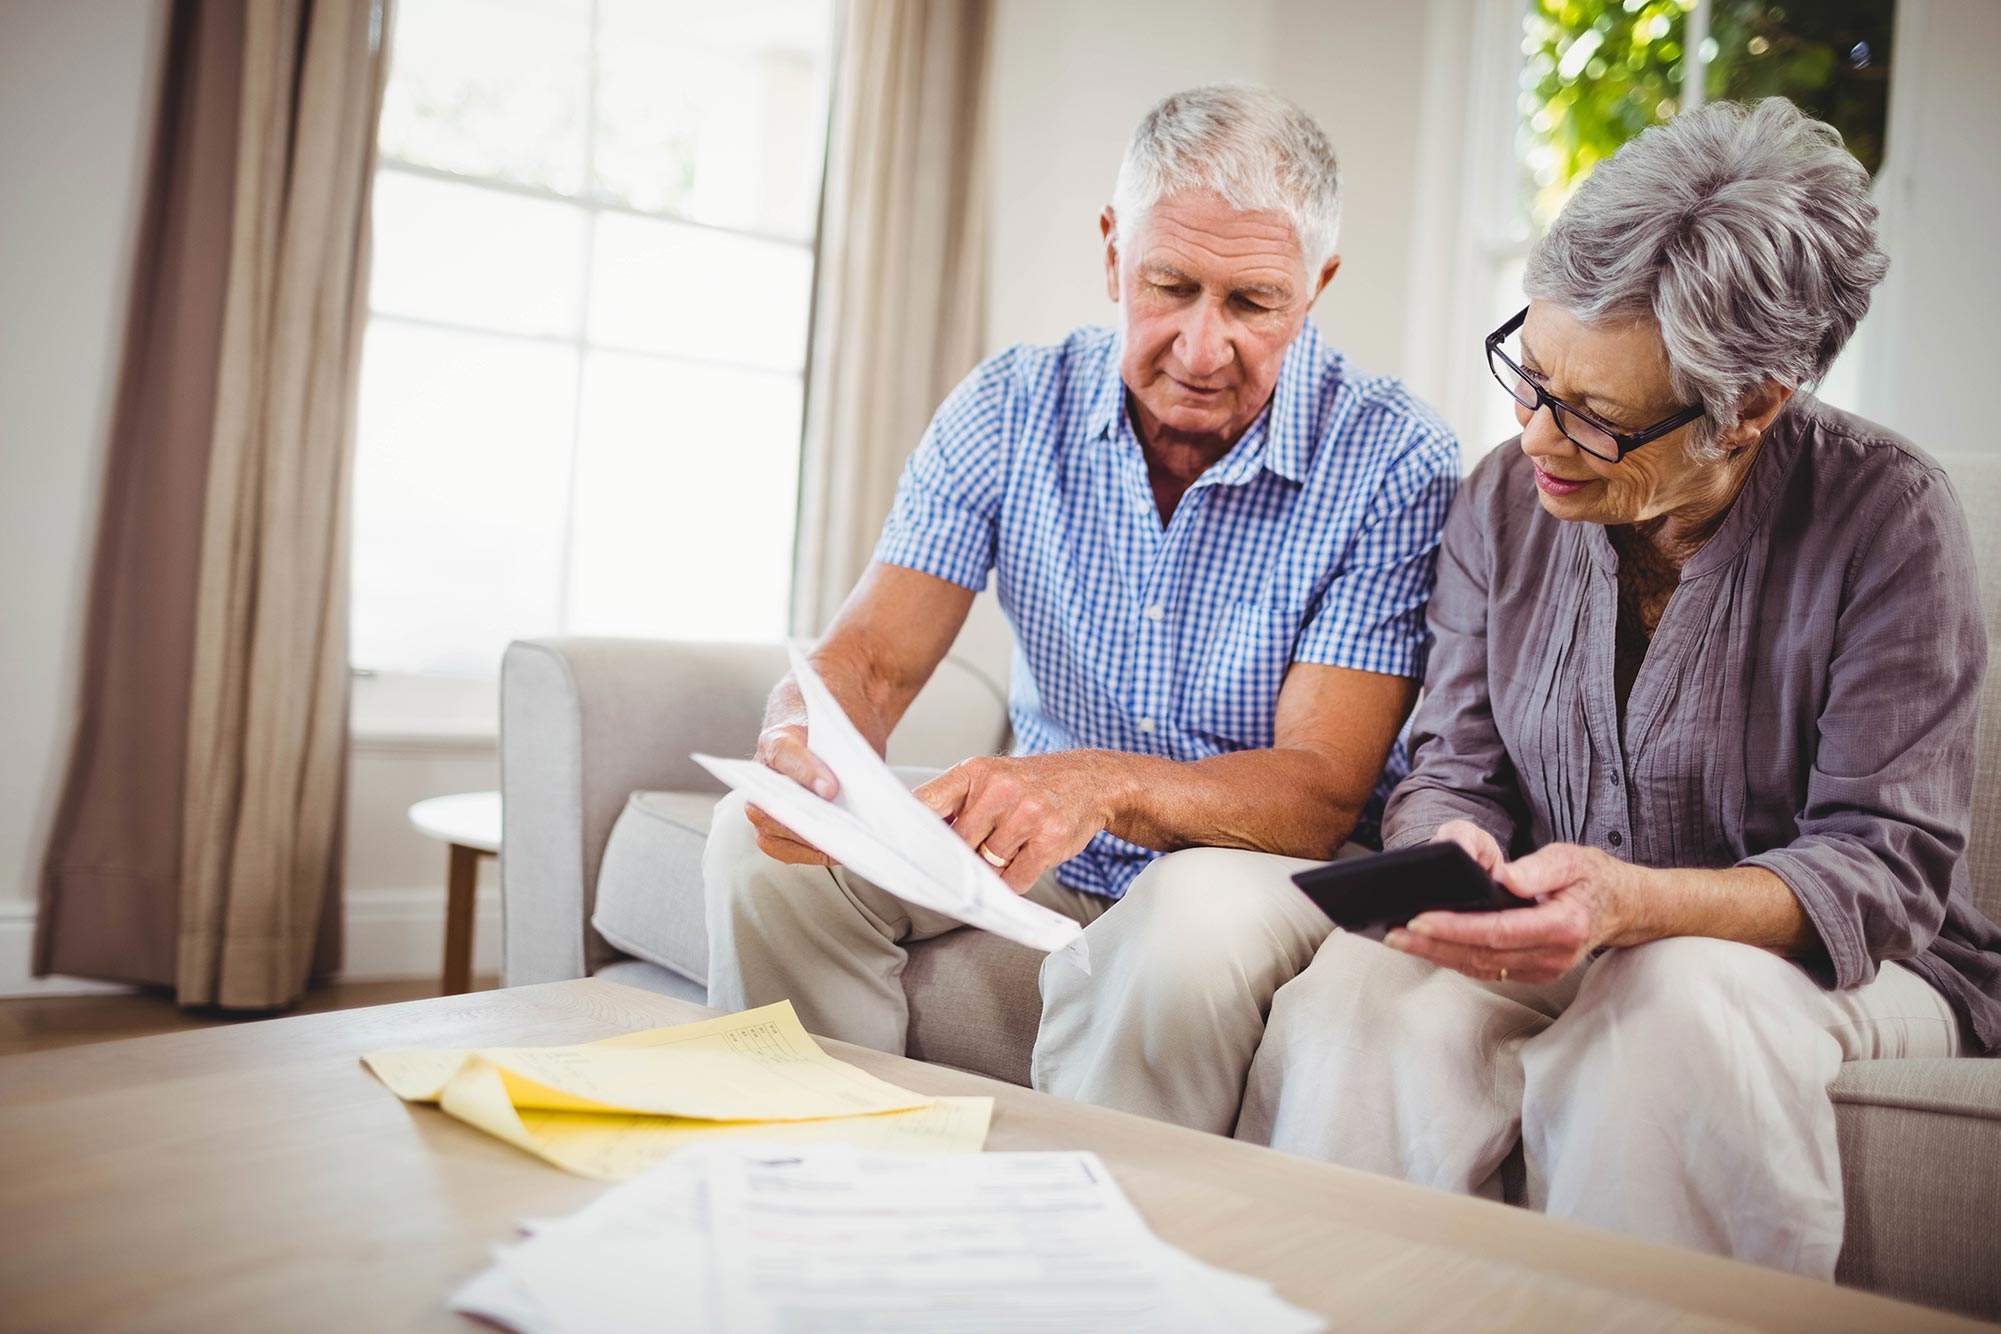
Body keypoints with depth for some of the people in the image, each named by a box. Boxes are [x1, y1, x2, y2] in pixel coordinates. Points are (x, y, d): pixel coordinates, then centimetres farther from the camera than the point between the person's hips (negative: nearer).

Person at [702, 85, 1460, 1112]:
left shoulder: (1394, 464, -17)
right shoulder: (1009, 409, -5)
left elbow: (1323, 791, -23)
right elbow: (870, 659, -8)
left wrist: (1103, 786, -43)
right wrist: (798, 743, -33)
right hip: (1047, 853, 4)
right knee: (766, 841, -14)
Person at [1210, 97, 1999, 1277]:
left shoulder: (1886, 517, -13)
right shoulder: (1505, 498, 0)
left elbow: (1886, 867, -16)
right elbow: (1455, 770, 3)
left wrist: (1634, 904, -33)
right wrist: (1453, 853, -23)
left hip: (1831, 964, -2)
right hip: (1555, 953, 2)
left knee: (1682, 1004, -37)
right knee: (1362, 989, -29)